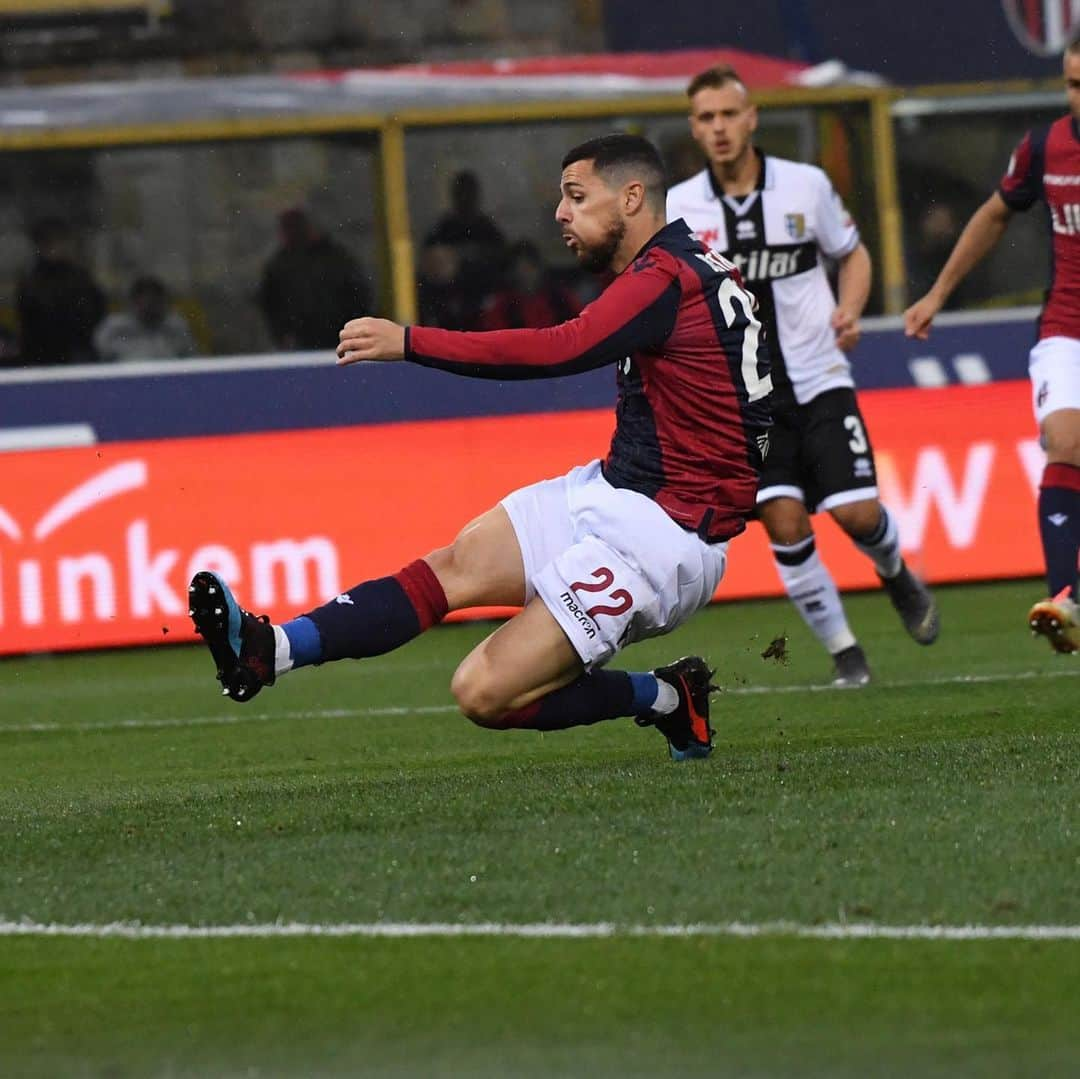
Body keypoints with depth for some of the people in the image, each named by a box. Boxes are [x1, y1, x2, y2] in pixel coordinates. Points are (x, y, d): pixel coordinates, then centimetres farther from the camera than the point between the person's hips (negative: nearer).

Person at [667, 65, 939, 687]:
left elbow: (852, 253, 13)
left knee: (858, 513, -9)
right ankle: (844, 651, 3)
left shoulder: (806, 185, -2)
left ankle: (897, 576, 28)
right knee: (786, 525, -13)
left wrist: (849, 311, -6)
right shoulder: (679, 208, -3)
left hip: (820, 380, 0)